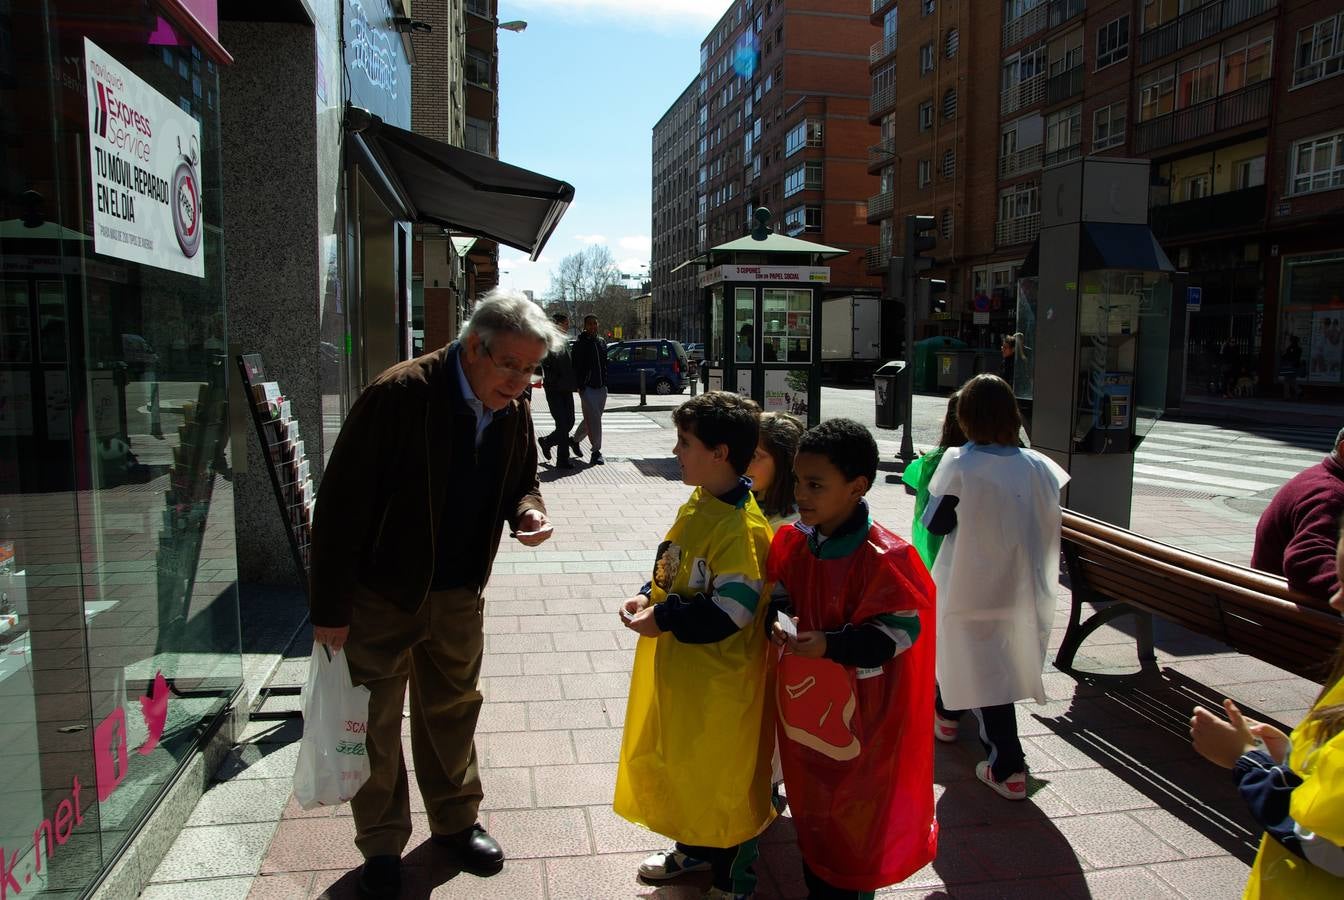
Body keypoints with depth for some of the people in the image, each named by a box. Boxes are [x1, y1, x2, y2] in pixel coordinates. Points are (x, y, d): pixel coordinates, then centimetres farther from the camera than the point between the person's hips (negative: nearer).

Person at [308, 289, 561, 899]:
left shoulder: (513, 412, -3)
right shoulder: (399, 394, -22)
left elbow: (521, 480, 15)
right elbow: (341, 502, -19)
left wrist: (527, 510, -11)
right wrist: (330, 607, -17)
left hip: (459, 596, 5)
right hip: (381, 594, -5)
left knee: (452, 711, 19)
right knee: (374, 723, 10)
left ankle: (455, 822, 39)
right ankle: (382, 845, 30)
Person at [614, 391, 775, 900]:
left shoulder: (741, 527, -25)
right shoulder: (696, 505, 3)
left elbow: (731, 611, -27)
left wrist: (662, 620, -22)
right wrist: (648, 597, -2)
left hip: (718, 681, -9)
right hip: (678, 670, 9)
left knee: (721, 775, 10)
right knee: (681, 762, 23)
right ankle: (693, 849, 47)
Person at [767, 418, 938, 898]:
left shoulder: (884, 559, -22)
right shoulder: (792, 541, -3)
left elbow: (900, 631, -19)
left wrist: (831, 645, -29)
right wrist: (778, 623, -11)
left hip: (858, 718, -6)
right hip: (804, 710, 6)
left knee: (852, 818, 11)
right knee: (809, 809, 22)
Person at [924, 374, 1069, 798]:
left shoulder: (959, 464, -16)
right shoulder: (1038, 466, -5)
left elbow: (935, 522, -10)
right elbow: (1048, 528, 1)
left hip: (970, 585, -4)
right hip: (1019, 588, 5)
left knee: (986, 671, 7)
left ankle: (1008, 768, 12)